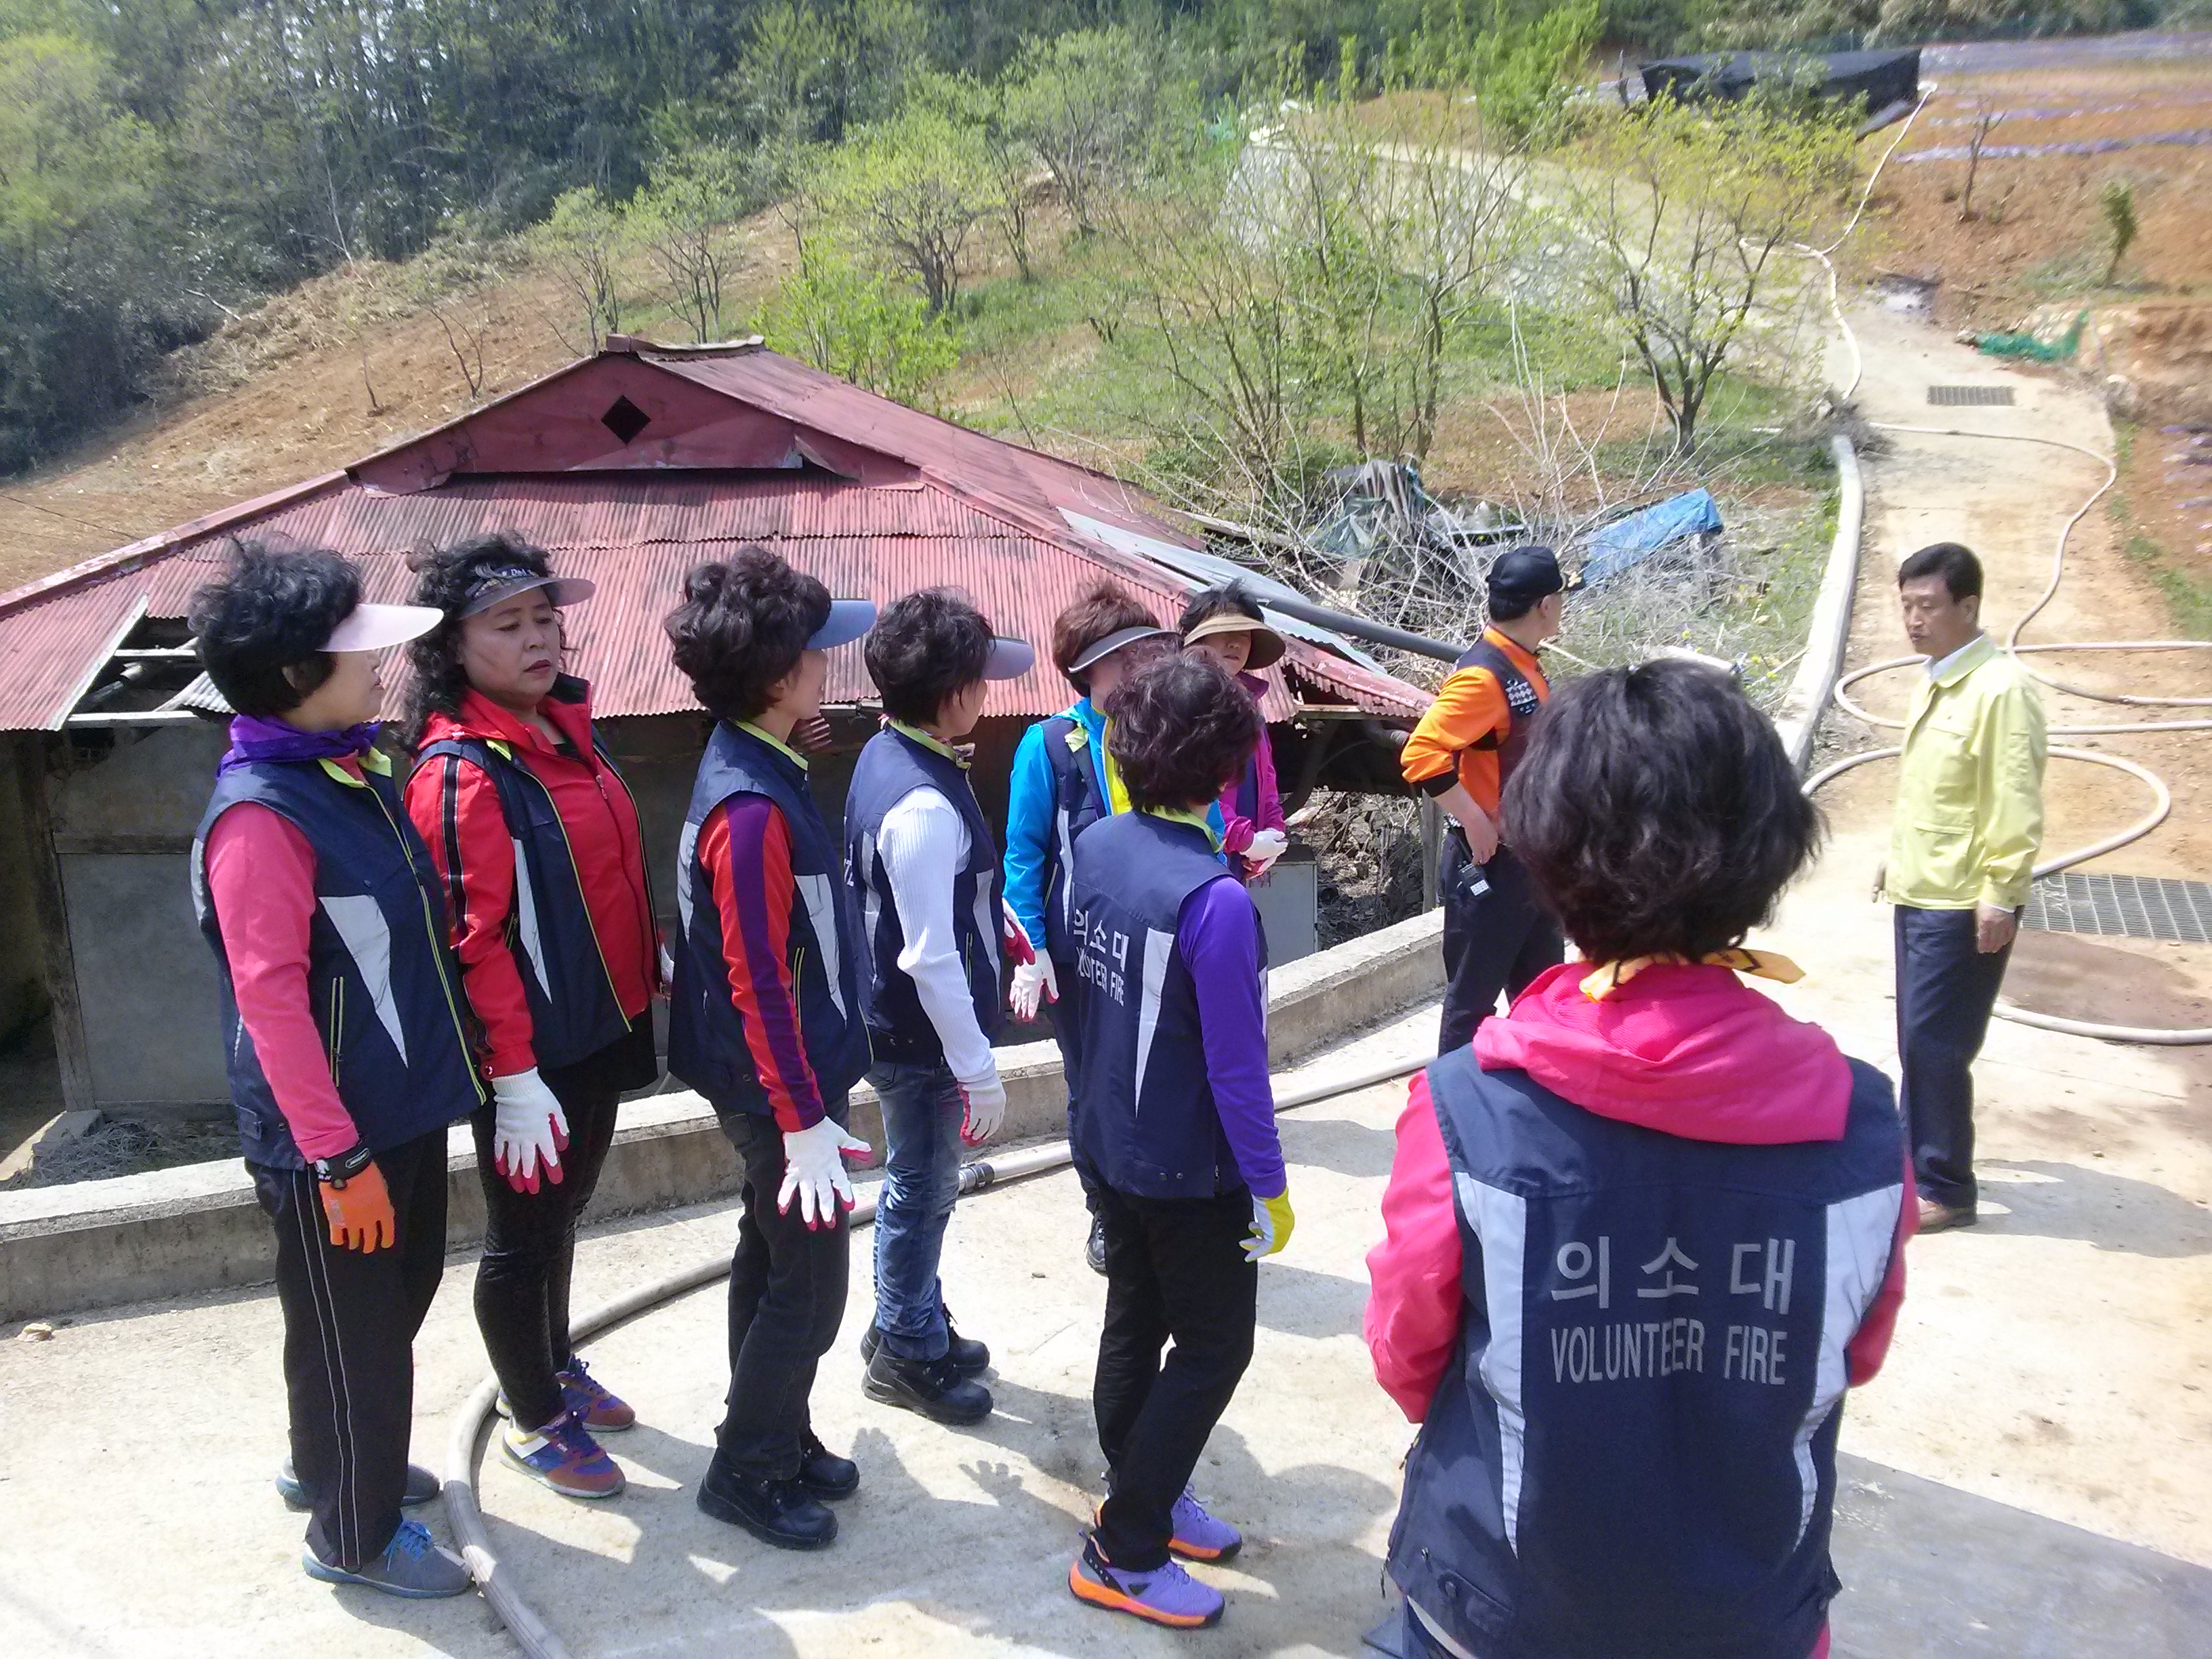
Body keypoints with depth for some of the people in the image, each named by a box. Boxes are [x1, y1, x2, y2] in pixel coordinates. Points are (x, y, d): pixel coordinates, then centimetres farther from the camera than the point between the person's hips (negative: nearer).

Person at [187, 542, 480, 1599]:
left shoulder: (351, 773, 5)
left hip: (402, 1108, 9)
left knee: (395, 1306, 24)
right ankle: (353, 1534, 28)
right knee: (352, 1332, 9)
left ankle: (337, 1463, 46)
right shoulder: (260, 816, -22)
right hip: (336, 1134, -9)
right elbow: (270, 1001, -24)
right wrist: (337, 1156, -22)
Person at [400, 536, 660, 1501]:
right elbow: (474, 935, -22)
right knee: (524, 1232, 10)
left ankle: (555, 1367, 45)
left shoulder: (566, 727, 4)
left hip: (602, 1027, 8)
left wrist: (649, 969, 16)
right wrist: (516, 1075, -22)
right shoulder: (461, 770, -20)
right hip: (531, 1053, -8)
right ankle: (533, 1420, 30)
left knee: (565, 1207, 24)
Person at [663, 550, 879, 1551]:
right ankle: (746, 1473, 20)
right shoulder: (753, 809, -27)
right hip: (777, 1083, -10)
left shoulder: (754, 768, 4)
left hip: (774, 1073, 10)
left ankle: (778, 1438, 36)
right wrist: (803, 1119, -23)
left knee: (771, 1259, 20)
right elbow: (759, 983, -26)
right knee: (810, 1283, 3)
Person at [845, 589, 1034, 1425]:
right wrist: (978, 1071, -21)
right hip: (920, 1039, -9)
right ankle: (907, 1353, 29)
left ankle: (908, 1326, 41)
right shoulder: (926, 803, -29)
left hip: (890, 1020, 9)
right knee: (922, 1191, 9)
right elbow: (931, 958, -28)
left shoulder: (884, 756, 2)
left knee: (918, 1183, 23)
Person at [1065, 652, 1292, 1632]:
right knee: (1213, 1348, 10)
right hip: (1189, 1172, -7)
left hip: (1108, 1147, 8)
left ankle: (1147, 1499, 39)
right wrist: (1269, 1186, -13)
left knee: (1135, 1327, 21)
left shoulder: (1097, 846, -6)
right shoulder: (1215, 902, -29)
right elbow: (1236, 1065, -24)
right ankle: (1123, 1553, 16)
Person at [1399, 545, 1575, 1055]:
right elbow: (1422, 756, -30)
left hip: (1533, 859, 10)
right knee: (1473, 997, 2)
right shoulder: (1482, 676, -21)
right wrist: (1477, 825, -25)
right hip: (1488, 864, -10)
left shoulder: (1525, 668, 8)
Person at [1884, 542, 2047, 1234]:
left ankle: (1945, 1189, 6)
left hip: (1963, 904, -9)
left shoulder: (2000, 688, -16)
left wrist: (2000, 896, -19)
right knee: (1919, 1039, 16)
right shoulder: (1936, 683, 11)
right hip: (1920, 893, 9)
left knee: (1934, 1044, -5)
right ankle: (1918, 1159, 29)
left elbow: (2017, 803, -18)